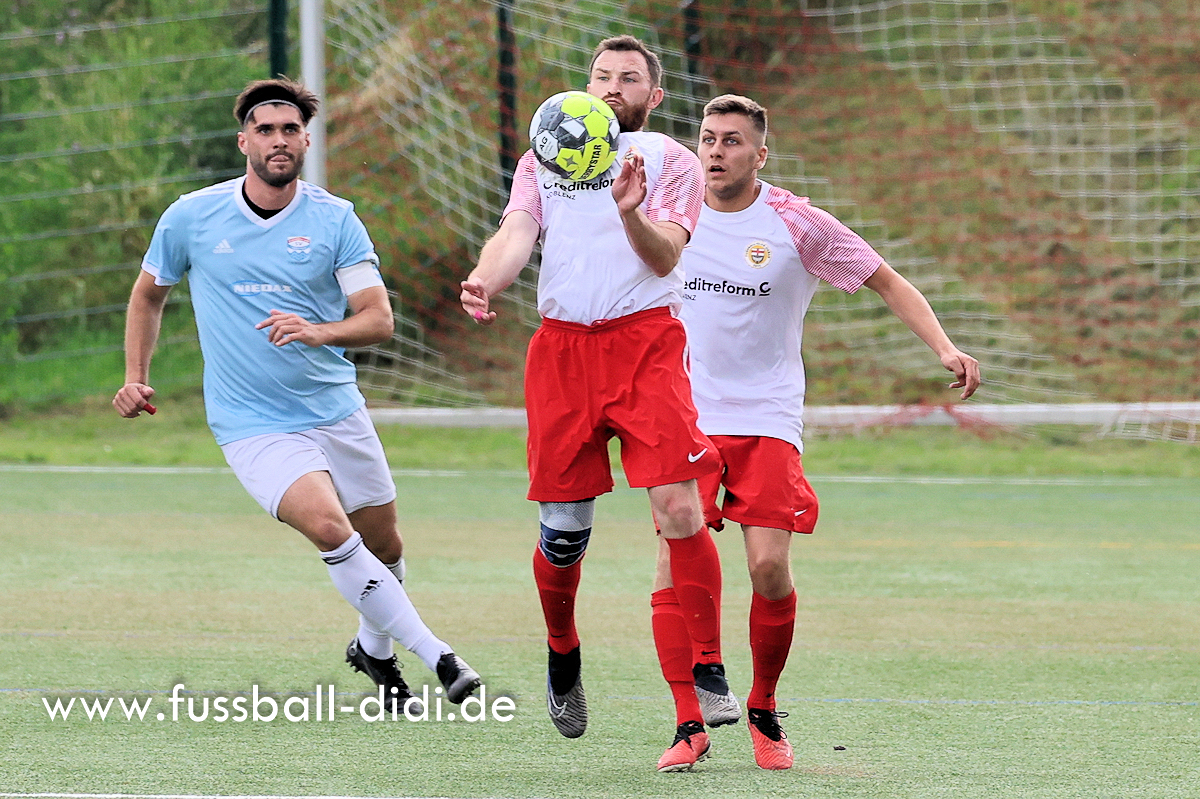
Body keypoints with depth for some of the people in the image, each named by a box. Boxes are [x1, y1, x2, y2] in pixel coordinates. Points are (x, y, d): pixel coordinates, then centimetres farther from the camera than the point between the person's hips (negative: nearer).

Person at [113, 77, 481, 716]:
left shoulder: (335, 220, -3)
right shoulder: (191, 218, -3)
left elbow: (379, 320, -9)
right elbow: (148, 295, 15)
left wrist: (319, 331, -28)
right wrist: (135, 378, 6)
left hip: (338, 413, 3)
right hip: (252, 425, -3)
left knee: (384, 546, 12)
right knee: (330, 527, -25)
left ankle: (374, 649, 44)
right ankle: (437, 657, -20)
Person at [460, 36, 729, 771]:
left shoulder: (671, 161, 8)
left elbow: (664, 256, -5)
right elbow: (517, 232, 4)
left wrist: (633, 213, -27)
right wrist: (486, 282, -17)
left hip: (646, 343, -2)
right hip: (562, 345, 2)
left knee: (679, 509, -16)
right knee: (563, 530, 3)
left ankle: (708, 676, -11)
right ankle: (562, 656, 29)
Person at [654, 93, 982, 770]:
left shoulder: (798, 224, -5)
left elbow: (888, 283, 2)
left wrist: (945, 347, -10)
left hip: (768, 419, -2)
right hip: (687, 415, 2)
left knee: (769, 567, -14)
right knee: (676, 559, -13)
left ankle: (764, 711, 9)